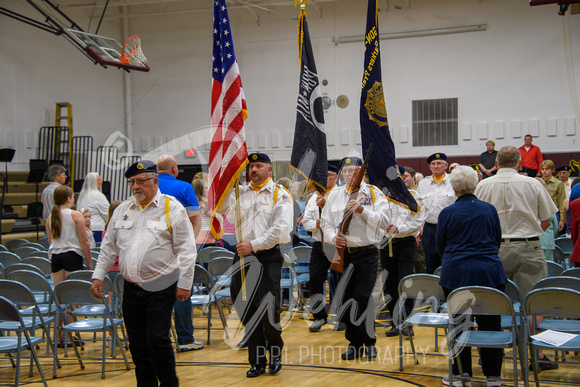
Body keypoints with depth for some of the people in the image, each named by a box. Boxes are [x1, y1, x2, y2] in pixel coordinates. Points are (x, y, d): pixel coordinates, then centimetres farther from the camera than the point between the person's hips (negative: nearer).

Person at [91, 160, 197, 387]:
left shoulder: (172, 208, -4)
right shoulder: (122, 210, 12)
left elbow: (186, 250, -5)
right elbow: (109, 246, 19)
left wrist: (185, 283, -8)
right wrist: (98, 276, 13)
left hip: (160, 289, -5)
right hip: (131, 288, 5)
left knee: (157, 338, -10)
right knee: (137, 343, 9)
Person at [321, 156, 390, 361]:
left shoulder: (374, 193, 0)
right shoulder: (334, 195, 10)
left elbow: (384, 222, -9)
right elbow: (326, 223, 13)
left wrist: (362, 210, -20)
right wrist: (333, 237, -6)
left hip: (367, 252, -4)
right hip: (343, 252, 4)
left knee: (363, 297, -8)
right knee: (345, 298, 6)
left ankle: (369, 342, 8)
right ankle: (354, 343, 18)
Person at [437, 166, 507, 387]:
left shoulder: (447, 213, -5)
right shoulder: (489, 209, 2)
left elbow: (440, 246, 6)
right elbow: (498, 240, 14)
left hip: (456, 275, -2)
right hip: (489, 273, 2)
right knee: (490, 324, 7)